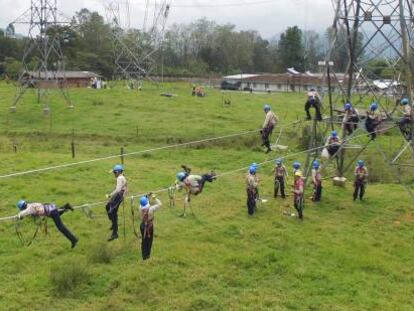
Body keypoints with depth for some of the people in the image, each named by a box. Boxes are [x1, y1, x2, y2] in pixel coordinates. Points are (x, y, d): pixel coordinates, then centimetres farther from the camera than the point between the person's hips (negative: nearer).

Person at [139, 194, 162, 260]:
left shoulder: (141, 208, -15)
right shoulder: (151, 209, -28)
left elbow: (142, 203, 9)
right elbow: (160, 204, -19)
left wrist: (148, 197, 1)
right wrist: (155, 198, -12)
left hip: (142, 226, 4)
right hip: (149, 227, -4)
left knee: (143, 240, 19)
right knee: (149, 241, 15)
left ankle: (144, 255, 30)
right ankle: (147, 255, 26)